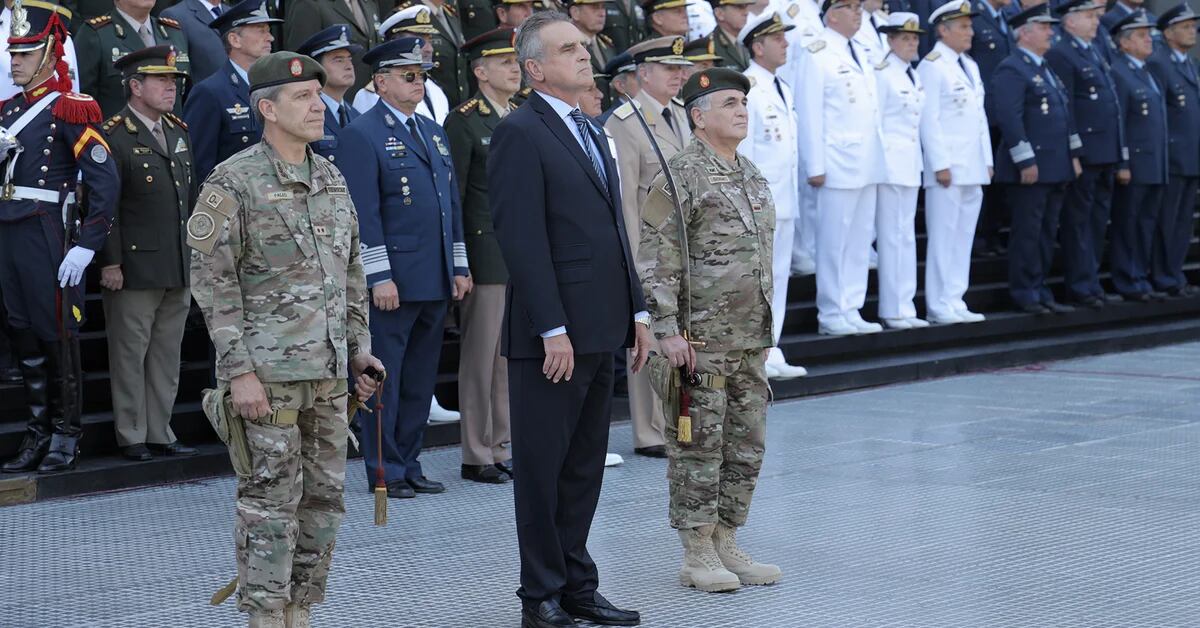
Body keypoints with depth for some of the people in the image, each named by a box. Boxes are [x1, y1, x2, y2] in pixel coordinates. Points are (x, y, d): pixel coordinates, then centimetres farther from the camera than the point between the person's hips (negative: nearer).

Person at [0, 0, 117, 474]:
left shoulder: (69, 110, -9)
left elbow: (105, 180, -15)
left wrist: (86, 246, -17)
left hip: (48, 236, -7)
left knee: (57, 335, 1)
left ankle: (66, 435, 10)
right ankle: (38, 431, 20)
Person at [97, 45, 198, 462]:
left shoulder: (179, 133, 14)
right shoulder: (114, 137, -9)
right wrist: (110, 263, -16)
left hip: (179, 269, 7)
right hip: (134, 268, -7)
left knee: (167, 354, 11)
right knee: (130, 353, 1)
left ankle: (159, 432, 18)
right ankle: (131, 437, 8)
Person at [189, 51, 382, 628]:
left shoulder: (331, 180, 12)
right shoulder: (232, 183, -8)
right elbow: (213, 282, -11)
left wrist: (358, 347, 14)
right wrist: (239, 371, -16)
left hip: (328, 370, 7)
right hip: (267, 370, -7)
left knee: (323, 497, 9)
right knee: (271, 500, -4)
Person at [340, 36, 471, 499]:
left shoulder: (434, 132, 17)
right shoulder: (362, 135, -7)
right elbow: (364, 213, -13)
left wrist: (459, 266, 13)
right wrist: (379, 277, -17)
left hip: (436, 281, 7)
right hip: (394, 280, -7)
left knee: (421, 379, 12)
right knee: (385, 378, 0)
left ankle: (409, 465, 19)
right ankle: (385, 472, 7)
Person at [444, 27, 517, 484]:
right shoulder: (463, 122, -6)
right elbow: (452, 196, -8)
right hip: (486, 256, -6)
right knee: (481, 357, -1)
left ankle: (503, 448, 17)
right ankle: (477, 456, 6)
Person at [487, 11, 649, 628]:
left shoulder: (590, 132, 17)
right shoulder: (520, 132, -11)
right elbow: (523, 239, -17)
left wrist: (637, 310, 14)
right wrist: (553, 330, -20)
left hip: (600, 330, 8)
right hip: (553, 334, -8)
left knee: (585, 467, 13)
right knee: (542, 468, 2)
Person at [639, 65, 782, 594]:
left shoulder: (752, 175, 14)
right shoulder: (679, 178, -11)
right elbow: (656, 262, -15)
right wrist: (669, 331, -19)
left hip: (751, 341, 8)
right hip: (700, 342, -8)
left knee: (746, 447, 11)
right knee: (699, 448, -2)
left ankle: (726, 545, 21)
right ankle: (697, 556, 6)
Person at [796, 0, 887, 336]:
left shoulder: (859, 54, 17)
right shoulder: (817, 54, -7)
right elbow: (810, 112, -11)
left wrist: (878, 157, 14)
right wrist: (815, 166, -14)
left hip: (867, 165, 8)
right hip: (838, 166, -8)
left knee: (860, 242, 10)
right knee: (834, 242, -3)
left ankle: (851, 311, 16)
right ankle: (832, 316, 4)